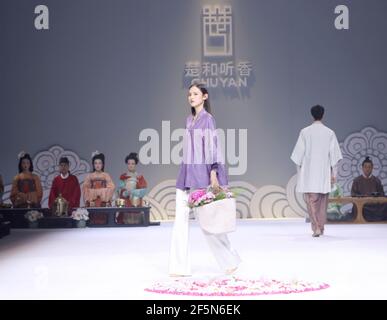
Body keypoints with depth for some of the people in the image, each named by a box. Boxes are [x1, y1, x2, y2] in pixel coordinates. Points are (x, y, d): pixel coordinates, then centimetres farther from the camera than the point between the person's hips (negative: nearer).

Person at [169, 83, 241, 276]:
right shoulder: (189, 120, 16)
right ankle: (180, 267, 2)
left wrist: (213, 173, -20)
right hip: (186, 174, 7)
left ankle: (230, 260, 13)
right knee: (180, 219, 0)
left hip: (201, 174, -7)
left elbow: (212, 146, -12)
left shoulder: (207, 118, -5)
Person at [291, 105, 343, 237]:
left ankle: (316, 227, -17)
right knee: (323, 201, 14)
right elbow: (334, 154, -2)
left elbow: (299, 153, -2)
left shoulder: (305, 132, -4)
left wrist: (299, 171, 8)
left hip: (308, 172, -2)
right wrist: (334, 173, 2)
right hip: (324, 172, 2)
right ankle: (321, 228, 21)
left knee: (311, 200, -2)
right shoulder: (330, 133, -1)